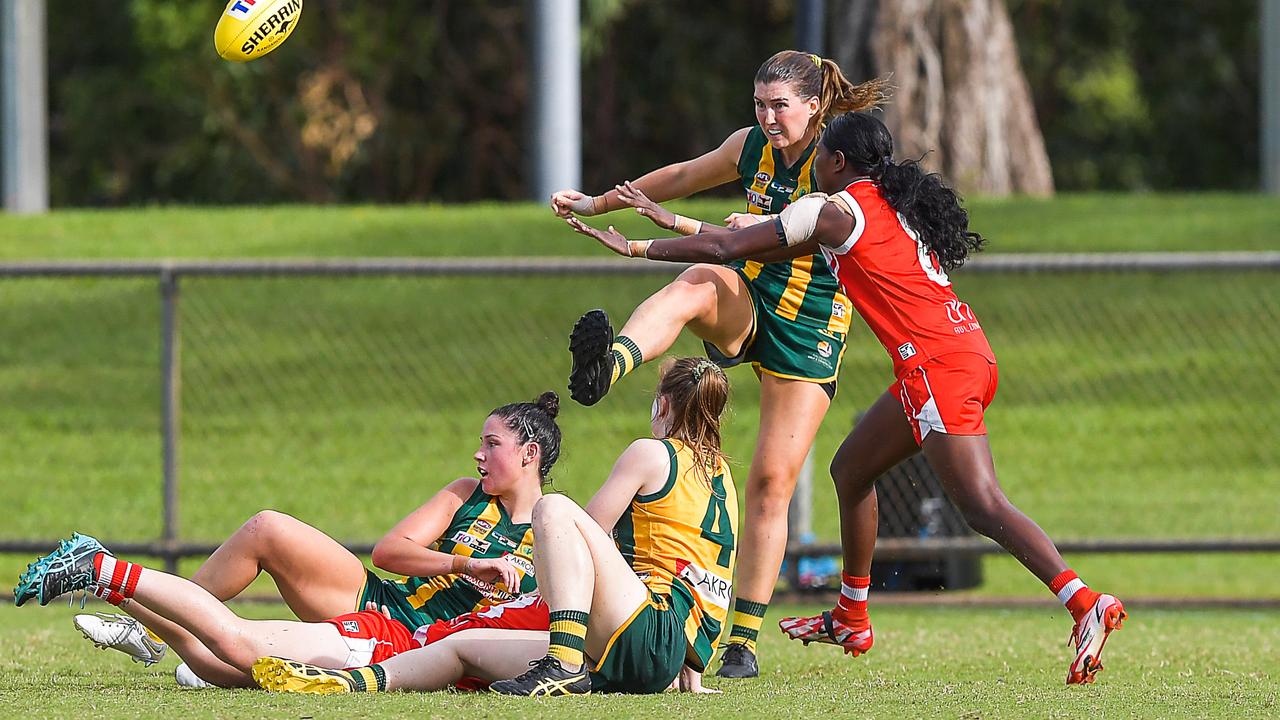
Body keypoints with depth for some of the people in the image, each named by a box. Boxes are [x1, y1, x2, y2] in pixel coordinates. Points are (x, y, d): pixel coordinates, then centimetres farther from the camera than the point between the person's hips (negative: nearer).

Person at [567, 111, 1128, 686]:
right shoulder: (893, 203, 22)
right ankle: (850, 621, 30)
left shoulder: (832, 211, -4)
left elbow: (726, 247, 0)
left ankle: (1087, 605, -30)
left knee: (982, 505, -16)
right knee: (851, 469, 21)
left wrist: (639, 248, 13)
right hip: (967, 352, 9)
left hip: (936, 365, -9)